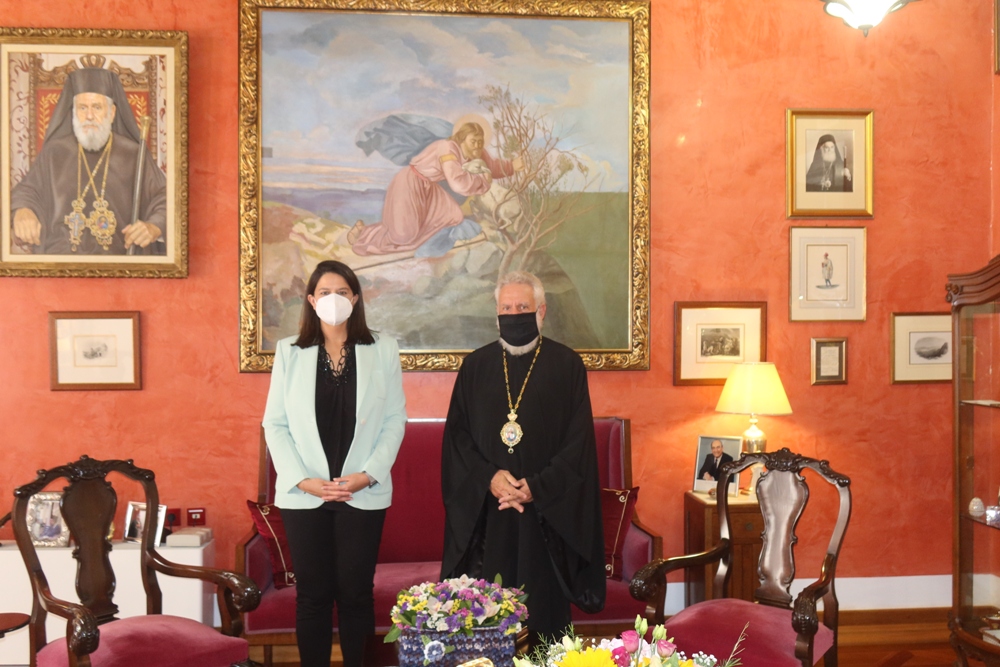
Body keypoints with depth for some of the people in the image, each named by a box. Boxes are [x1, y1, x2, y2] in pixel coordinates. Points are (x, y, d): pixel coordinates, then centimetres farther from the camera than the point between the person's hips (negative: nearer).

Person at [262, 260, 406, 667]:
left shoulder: (383, 350, 3)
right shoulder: (288, 351, 5)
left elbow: (395, 420, 1)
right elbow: (275, 424, 2)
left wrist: (369, 473, -10)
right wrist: (301, 479, -9)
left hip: (363, 493, 0)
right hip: (303, 494, 1)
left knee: (356, 591, 5)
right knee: (313, 593, 6)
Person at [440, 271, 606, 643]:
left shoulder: (567, 366, 2)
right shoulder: (476, 367, 9)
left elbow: (579, 441, -2)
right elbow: (456, 435, 5)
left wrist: (537, 487, -13)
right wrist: (487, 478, -11)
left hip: (547, 514, -2)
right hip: (484, 514, 2)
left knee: (545, 610, 1)